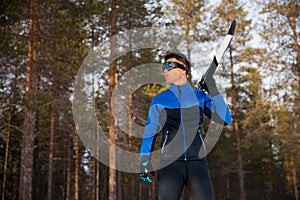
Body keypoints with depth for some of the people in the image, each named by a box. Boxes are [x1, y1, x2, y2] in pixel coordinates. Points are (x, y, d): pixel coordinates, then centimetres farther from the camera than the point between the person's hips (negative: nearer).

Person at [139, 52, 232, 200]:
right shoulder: (159, 100, 8)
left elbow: (225, 120, -1)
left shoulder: (200, 97, 8)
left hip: (197, 164, 1)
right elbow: (149, 132, 9)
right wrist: (144, 162, -2)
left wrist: (213, 90, -7)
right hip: (169, 164, -1)